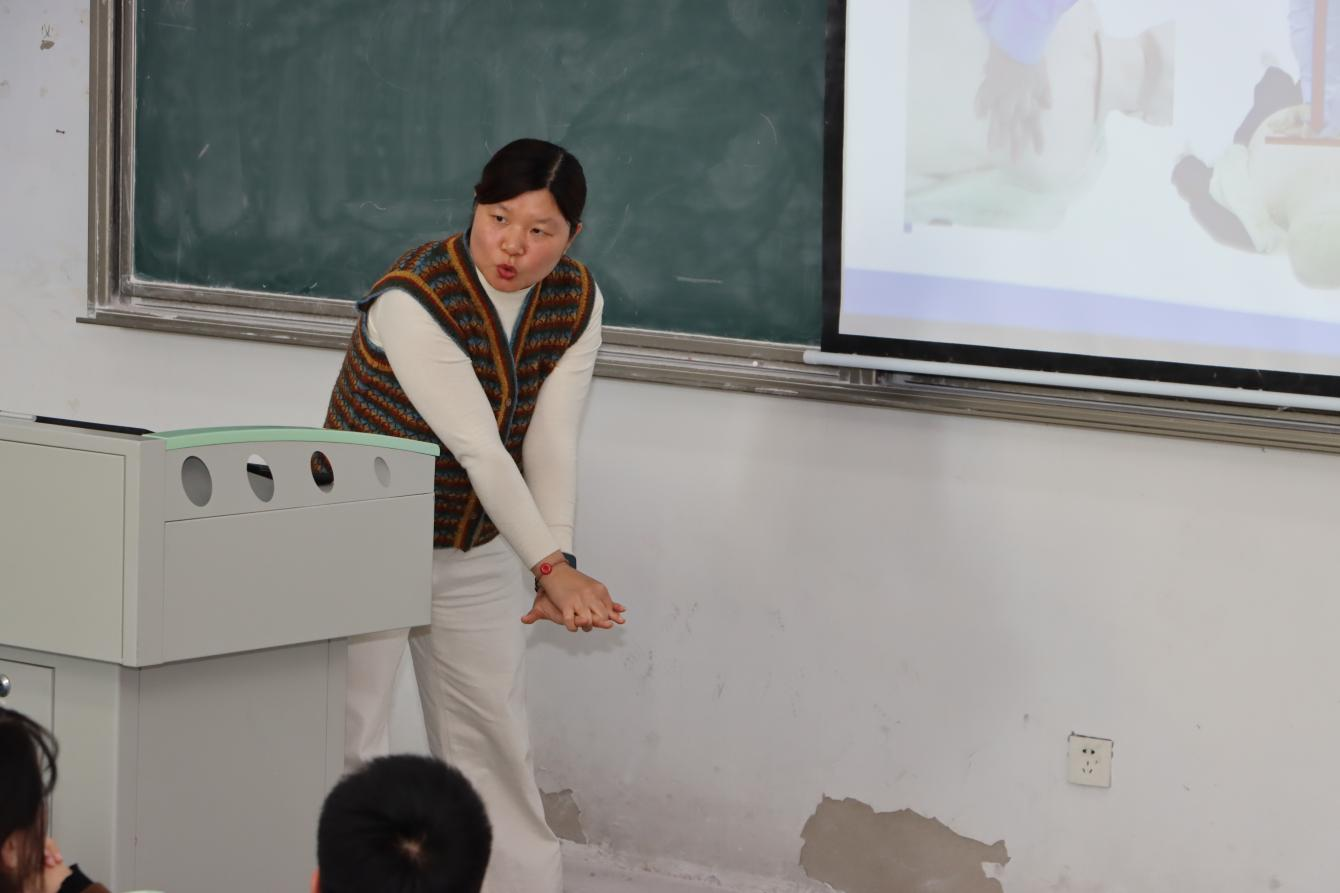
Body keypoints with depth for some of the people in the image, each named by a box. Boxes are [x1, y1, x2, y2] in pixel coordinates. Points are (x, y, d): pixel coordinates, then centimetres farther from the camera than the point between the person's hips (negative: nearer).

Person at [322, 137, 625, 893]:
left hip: (473, 550, 5)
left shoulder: (576, 302, -8)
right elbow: (478, 447, -33)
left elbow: (551, 442, -16)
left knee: (496, 738, 8)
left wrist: (556, 565, -28)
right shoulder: (414, 299, -27)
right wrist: (552, 567, -38)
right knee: (350, 743, -6)